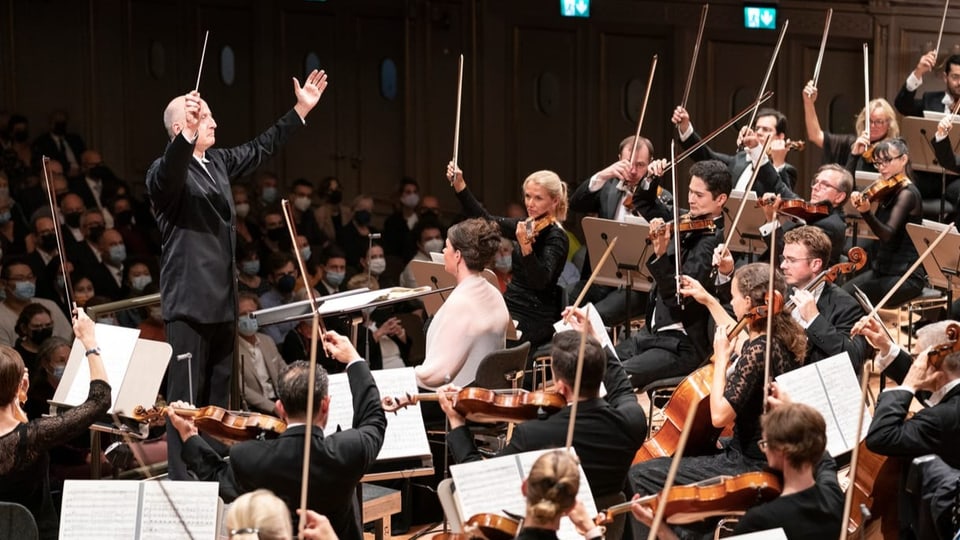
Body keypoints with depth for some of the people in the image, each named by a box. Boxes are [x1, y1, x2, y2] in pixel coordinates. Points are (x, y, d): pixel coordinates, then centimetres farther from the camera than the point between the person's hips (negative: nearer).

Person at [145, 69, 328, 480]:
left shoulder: (218, 163, 15)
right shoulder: (166, 171, -11)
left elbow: (261, 149, 27)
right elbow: (171, 174, -34)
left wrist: (301, 109, 26)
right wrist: (188, 135, -51)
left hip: (223, 300, 9)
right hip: (190, 303, -9)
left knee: (219, 396, 13)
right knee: (187, 399, -8)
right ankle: (182, 483, -6)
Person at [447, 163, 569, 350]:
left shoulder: (556, 237, -13)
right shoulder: (528, 225, 9)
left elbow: (540, 281, -27)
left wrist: (525, 246, -43)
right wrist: (459, 186, 6)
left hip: (535, 320, -8)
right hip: (511, 307, 8)